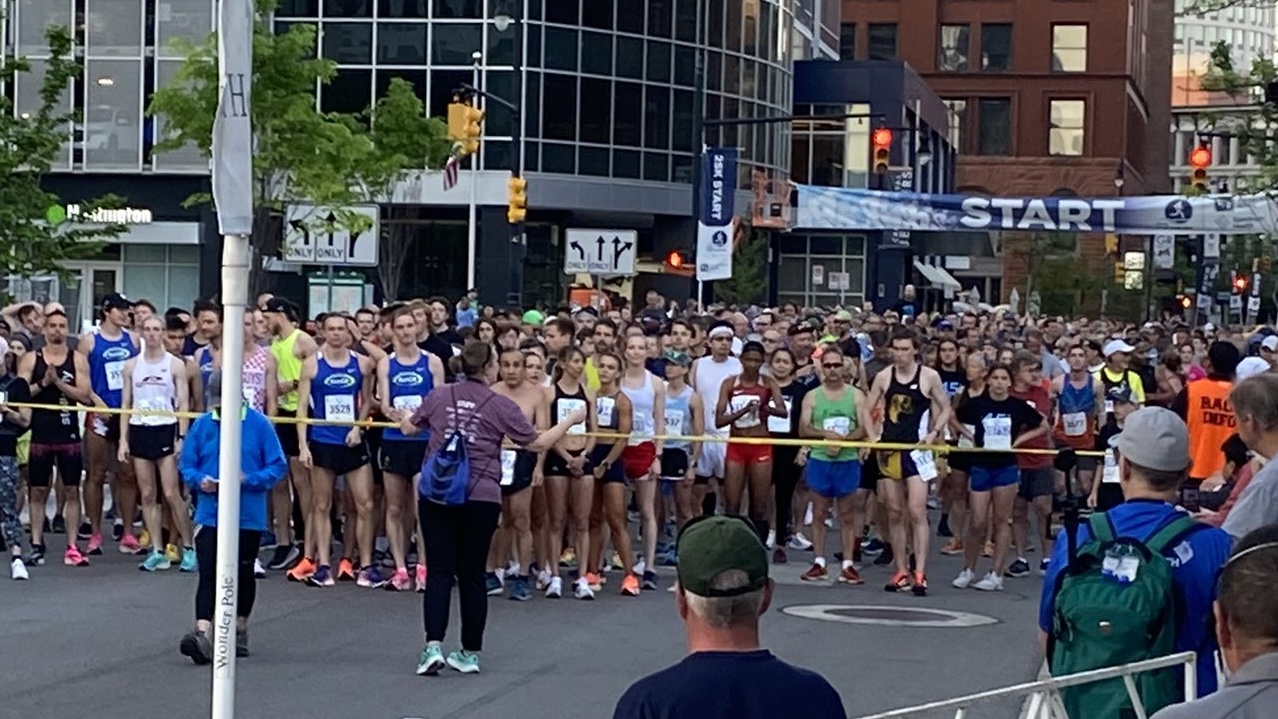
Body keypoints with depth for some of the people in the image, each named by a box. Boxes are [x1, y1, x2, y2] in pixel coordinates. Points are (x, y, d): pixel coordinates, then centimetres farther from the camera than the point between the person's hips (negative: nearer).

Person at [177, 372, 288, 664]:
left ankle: (239, 631, 30)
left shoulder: (258, 424, -6)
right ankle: (202, 633, -19)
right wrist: (199, 480, -13)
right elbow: (186, 466, 8)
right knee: (208, 574, -10)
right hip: (210, 514, 1)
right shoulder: (202, 424, 1)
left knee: (243, 574, 13)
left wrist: (248, 480, -19)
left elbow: (278, 466, -4)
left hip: (248, 516, 0)